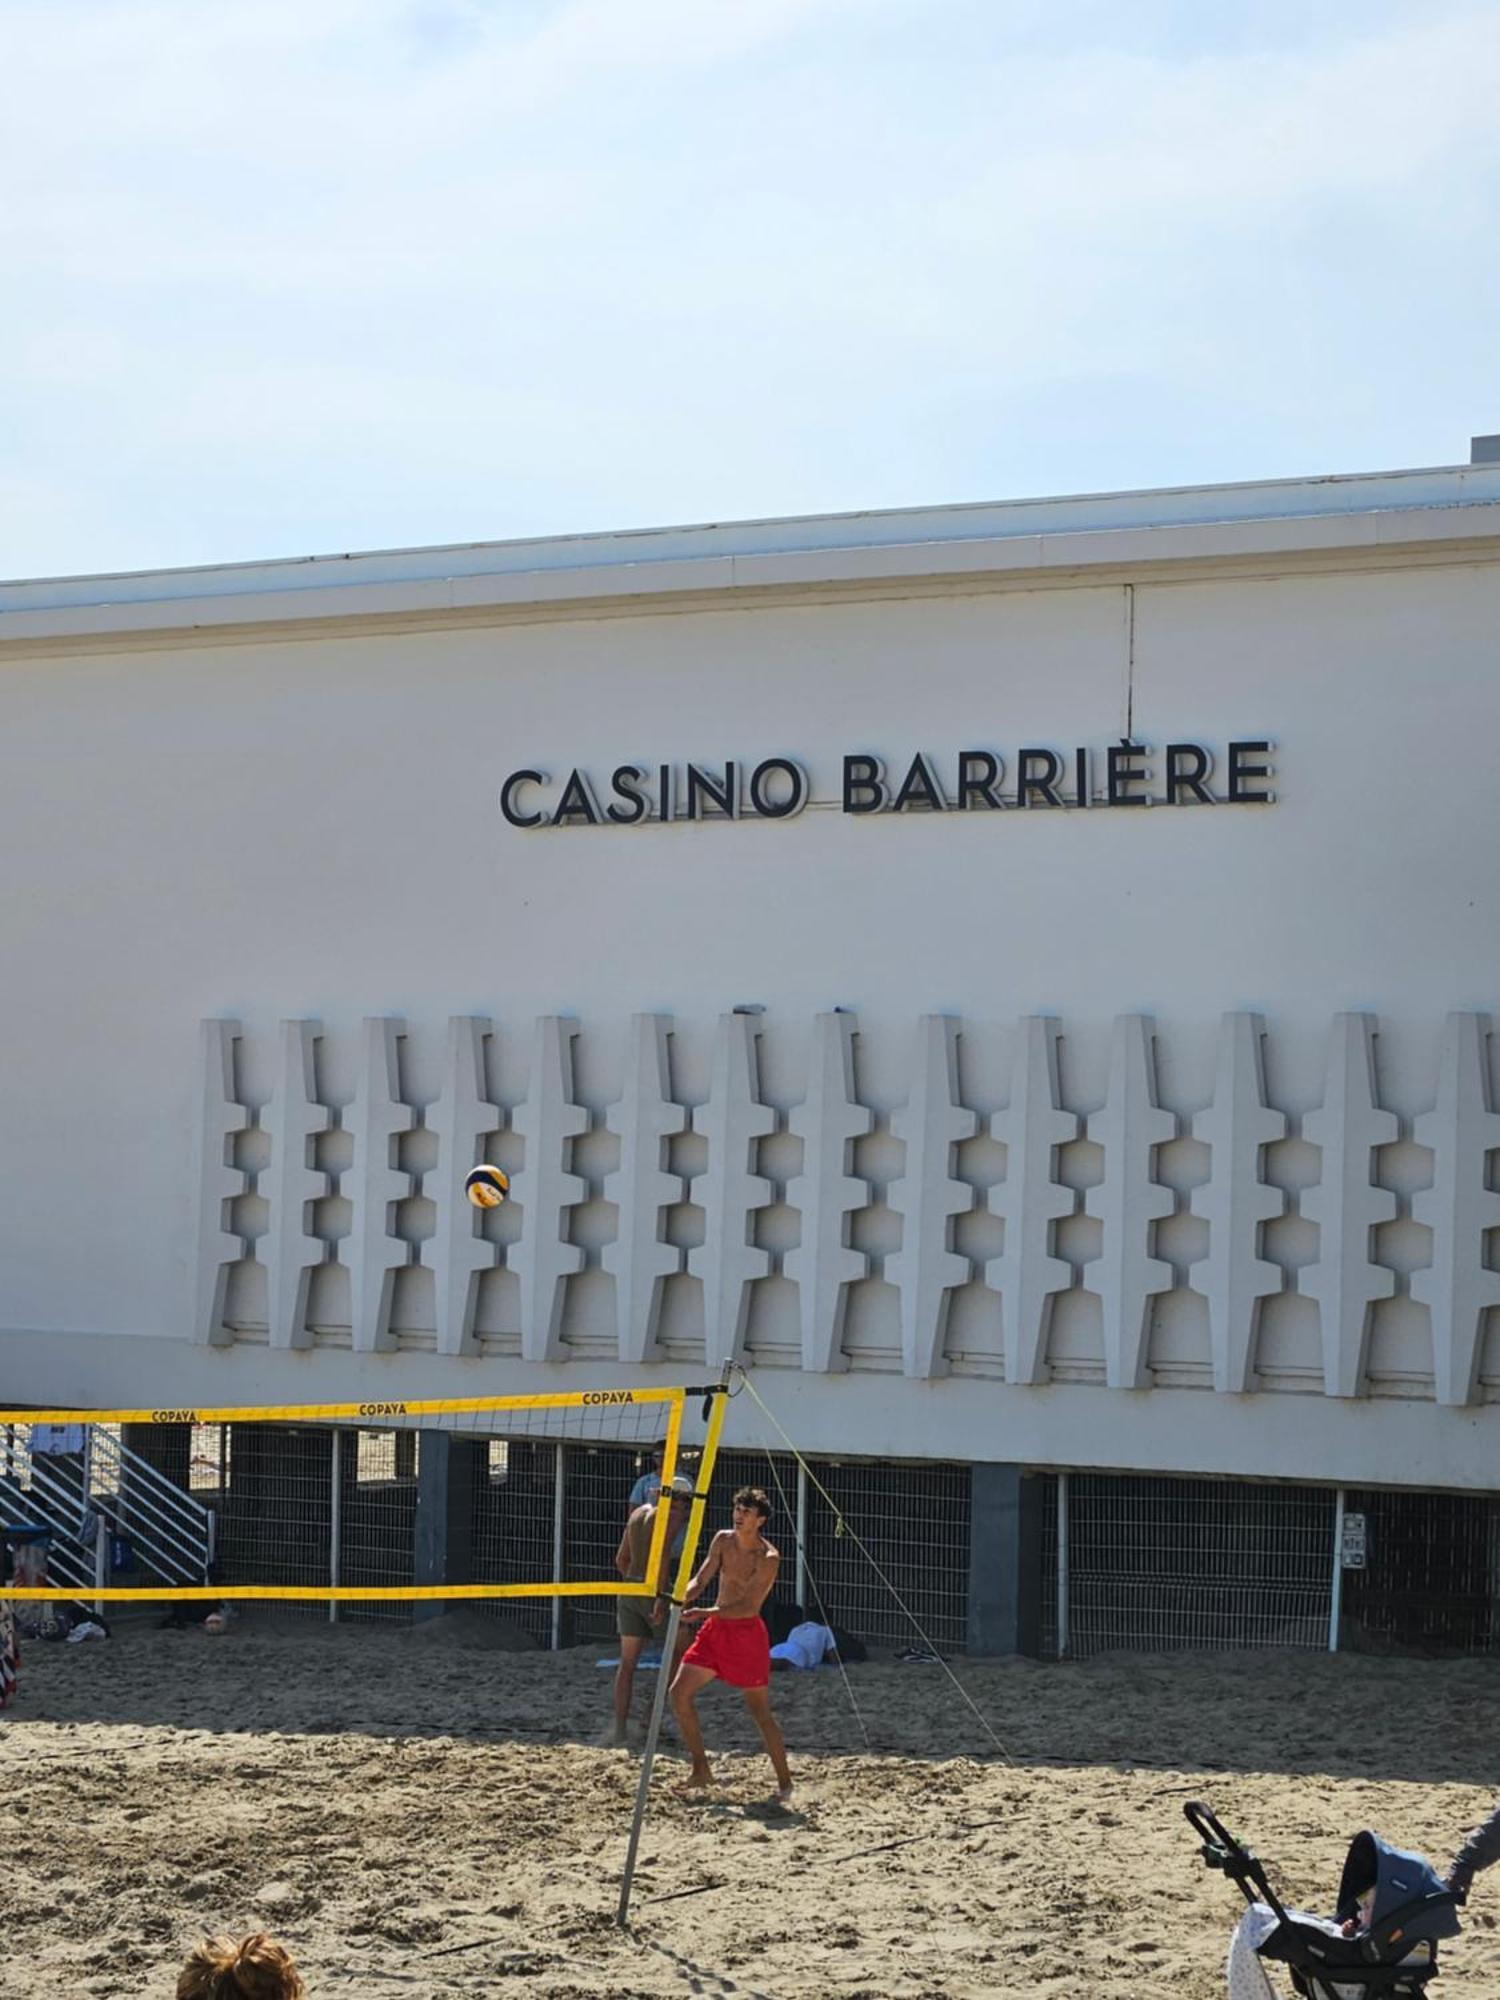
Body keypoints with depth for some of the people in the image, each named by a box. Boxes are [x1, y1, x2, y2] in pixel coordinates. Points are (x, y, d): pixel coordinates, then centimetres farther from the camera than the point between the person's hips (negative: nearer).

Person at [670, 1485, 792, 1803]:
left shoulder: (768, 1558, -17)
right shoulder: (723, 1541, 2)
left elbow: (749, 1607, -22)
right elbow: (701, 1580, 2)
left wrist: (702, 1613, -29)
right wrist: (681, 1598, -20)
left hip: (747, 1633, -6)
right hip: (715, 1629, 6)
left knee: (760, 1711, -1)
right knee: (680, 1691, -3)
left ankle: (784, 1780, 14)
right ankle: (700, 1770, 8)